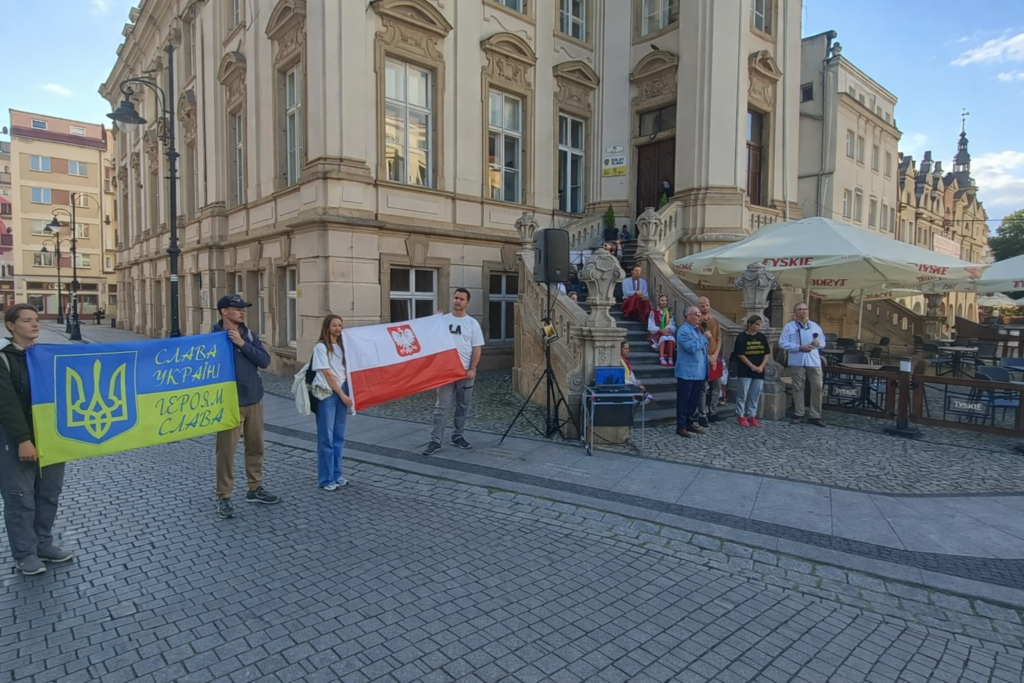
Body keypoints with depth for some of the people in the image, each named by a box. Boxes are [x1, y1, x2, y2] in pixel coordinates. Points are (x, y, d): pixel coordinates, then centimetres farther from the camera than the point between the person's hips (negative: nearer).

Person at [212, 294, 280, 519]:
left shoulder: (249, 336, 6)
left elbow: (265, 361, -5)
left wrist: (242, 344, -14)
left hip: (254, 400, 5)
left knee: (255, 446, 14)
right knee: (226, 450, 1)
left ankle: (255, 489, 28)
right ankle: (223, 497, 13)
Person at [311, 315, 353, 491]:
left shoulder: (342, 346, 13)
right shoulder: (321, 347, -8)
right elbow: (327, 375, -12)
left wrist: (347, 393, 2)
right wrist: (342, 395, -12)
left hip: (342, 392, 7)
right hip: (327, 394, -6)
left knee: (339, 436, 12)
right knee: (326, 437, -1)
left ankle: (336, 474, 22)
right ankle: (326, 479, 7)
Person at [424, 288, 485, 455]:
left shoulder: (472, 323, 1)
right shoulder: (443, 320, 3)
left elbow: (477, 348, -1)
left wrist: (472, 369, -8)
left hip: (465, 371, 1)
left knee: (463, 406, 10)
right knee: (442, 406, -1)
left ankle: (458, 436, 24)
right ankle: (435, 440, 1)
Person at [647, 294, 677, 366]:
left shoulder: (669, 313, 13)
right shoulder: (653, 312, 1)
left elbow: (673, 326, 4)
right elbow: (651, 327, -7)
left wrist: (668, 329, -18)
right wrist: (661, 330, -21)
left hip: (668, 333, 3)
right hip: (656, 334, -3)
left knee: (671, 338, -32)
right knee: (663, 338, -36)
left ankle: (670, 359, -35)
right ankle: (662, 359, -44)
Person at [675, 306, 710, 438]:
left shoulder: (697, 329, 16)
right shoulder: (684, 330, -14)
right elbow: (692, 347, -24)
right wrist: (705, 337, -16)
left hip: (698, 372, 9)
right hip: (687, 372, -9)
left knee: (694, 400, 15)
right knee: (684, 401, -3)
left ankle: (689, 423, 25)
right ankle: (681, 427, 2)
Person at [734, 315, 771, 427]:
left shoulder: (762, 337, 8)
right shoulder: (741, 337, -7)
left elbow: (767, 354, 8)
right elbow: (740, 355, -10)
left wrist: (761, 366, -6)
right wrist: (752, 366, -13)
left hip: (759, 371, 5)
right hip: (745, 371, -5)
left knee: (755, 396, 8)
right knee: (742, 394, -1)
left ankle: (752, 415, 16)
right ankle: (741, 416, 8)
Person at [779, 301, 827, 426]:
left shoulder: (815, 326, 13)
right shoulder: (789, 326, 1)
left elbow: (823, 342, 16)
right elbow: (783, 343, -7)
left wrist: (818, 343, -8)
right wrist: (799, 347, -16)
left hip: (814, 362, 3)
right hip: (797, 362, -3)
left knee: (817, 388, 0)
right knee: (798, 388, 4)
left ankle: (815, 416, 8)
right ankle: (798, 414, 13)